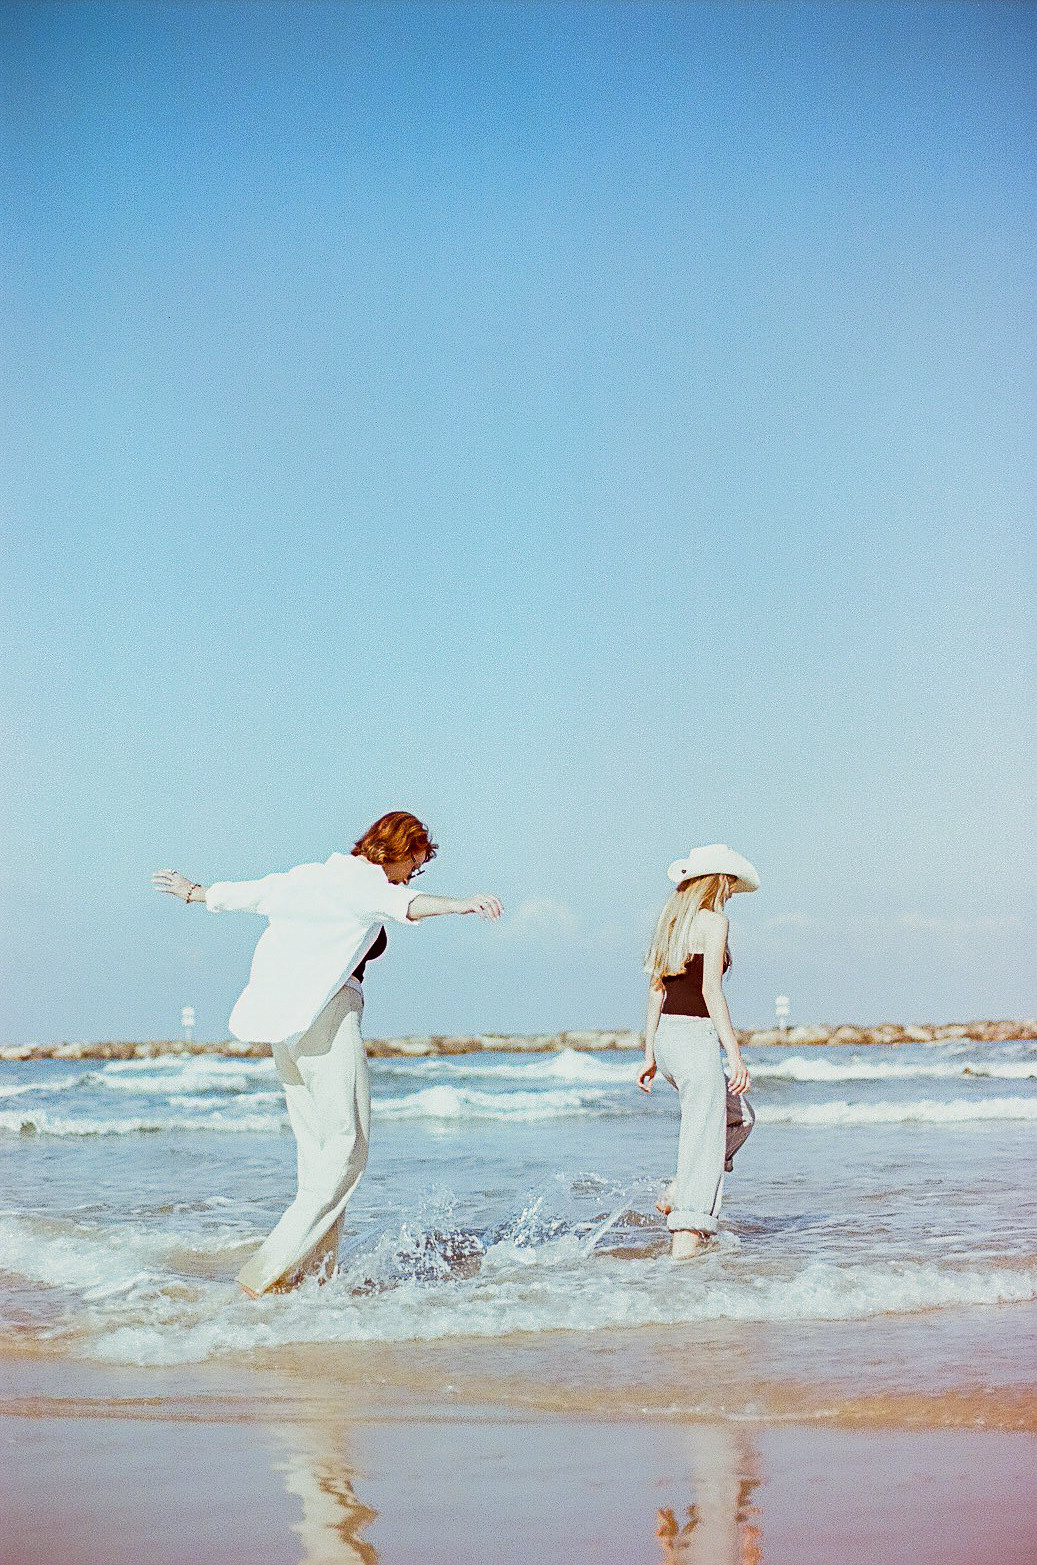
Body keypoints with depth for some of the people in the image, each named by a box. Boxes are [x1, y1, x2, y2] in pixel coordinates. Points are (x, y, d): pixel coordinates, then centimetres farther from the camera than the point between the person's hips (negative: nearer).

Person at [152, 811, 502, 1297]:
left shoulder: (311, 875, 23)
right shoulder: (361, 878, -3)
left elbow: (245, 893, 37)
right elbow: (398, 904, -27)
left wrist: (193, 891, 55)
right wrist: (457, 904, -43)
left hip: (282, 1023, 10)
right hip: (325, 1015, -9)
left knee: (318, 1148, 8)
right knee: (346, 1147, -9)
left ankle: (314, 1275, 2)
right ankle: (267, 1273, -17)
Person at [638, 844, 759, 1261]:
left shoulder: (673, 921, 15)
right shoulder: (713, 921, -8)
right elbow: (710, 990, -16)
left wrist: (650, 1054, 20)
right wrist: (735, 1053, -17)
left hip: (666, 1038, 9)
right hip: (695, 1038, -9)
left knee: (740, 1118, 23)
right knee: (703, 1141, -8)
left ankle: (675, 1193, 13)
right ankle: (685, 1241, -13)